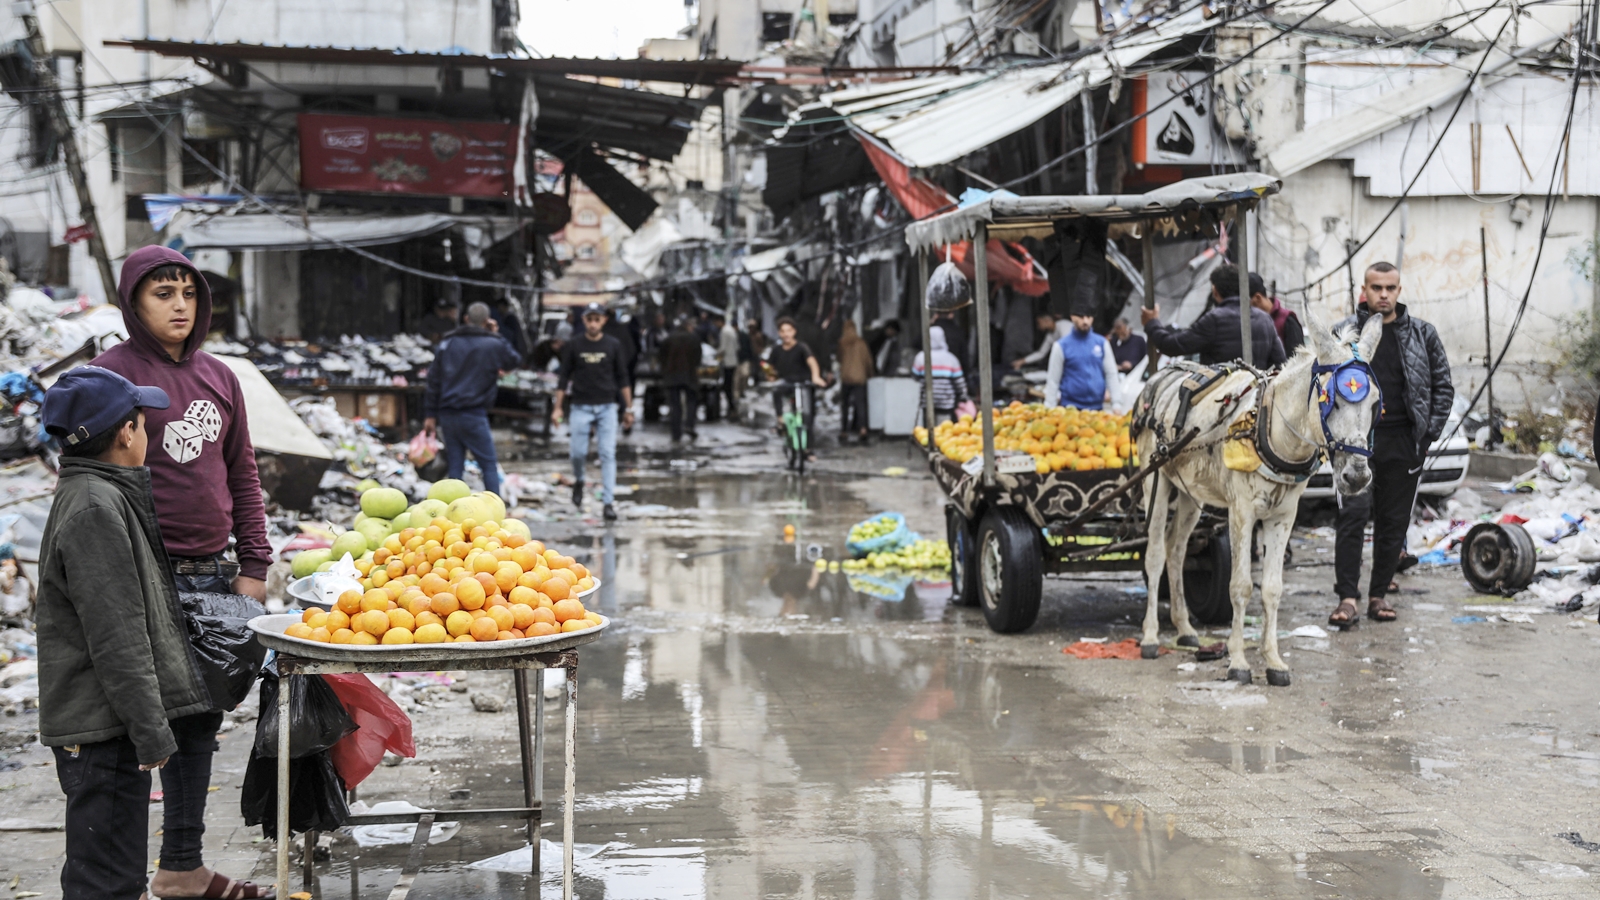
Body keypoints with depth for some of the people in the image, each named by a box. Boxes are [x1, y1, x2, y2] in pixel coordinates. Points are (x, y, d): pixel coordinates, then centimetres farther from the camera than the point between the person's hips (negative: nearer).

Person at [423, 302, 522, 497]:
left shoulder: (447, 343, 10)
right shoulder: (493, 345, -4)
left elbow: (434, 380, 10)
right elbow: (515, 360, 15)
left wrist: (430, 414, 14)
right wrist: (496, 335, 17)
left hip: (447, 414, 5)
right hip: (473, 415, -5)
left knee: (455, 466, 9)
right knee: (489, 465, 1)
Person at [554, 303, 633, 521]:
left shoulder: (613, 346, 2)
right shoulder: (574, 346, 2)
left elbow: (622, 379, 6)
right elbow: (564, 378, 6)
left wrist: (628, 408, 3)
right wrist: (558, 408, 2)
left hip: (607, 407, 0)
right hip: (581, 407, 0)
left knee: (608, 454, -4)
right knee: (578, 452, -3)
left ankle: (608, 503, -3)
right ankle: (578, 482, 29)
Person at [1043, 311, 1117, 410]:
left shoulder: (1102, 343, 5)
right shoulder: (1062, 345, -2)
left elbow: (1111, 373, 7)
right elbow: (1053, 380, -2)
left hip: (1097, 406, 3)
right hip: (1070, 407, -3)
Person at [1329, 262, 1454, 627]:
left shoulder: (1421, 333, 6)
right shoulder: (1345, 333, 2)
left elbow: (1443, 385, 10)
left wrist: (1430, 432, 1)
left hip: (1404, 441, 2)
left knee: (1394, 521, 7)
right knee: (1352, 515, -10)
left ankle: (1379, 594, 18)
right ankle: (1347, 597, -7)